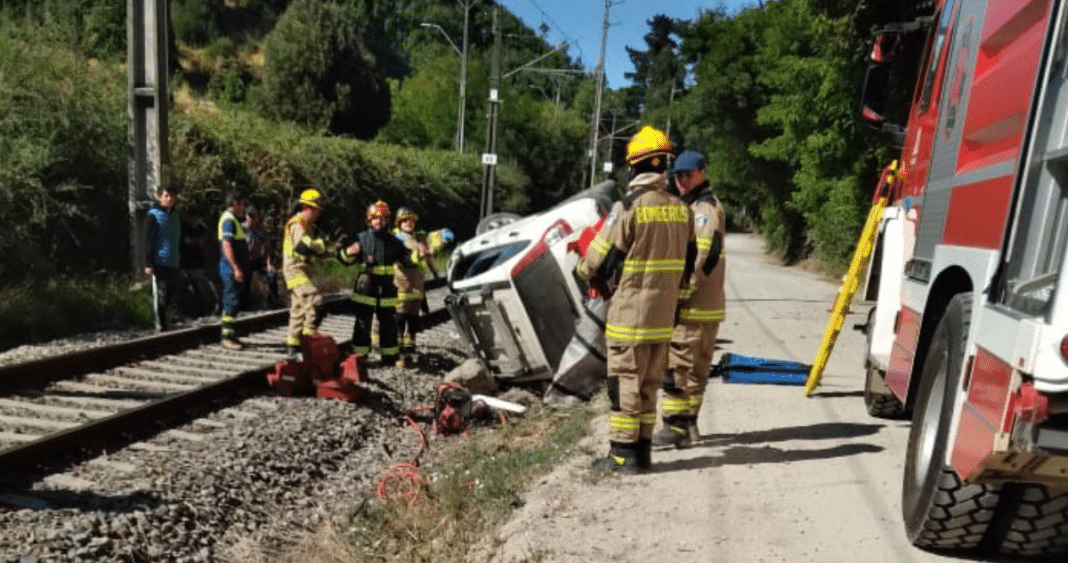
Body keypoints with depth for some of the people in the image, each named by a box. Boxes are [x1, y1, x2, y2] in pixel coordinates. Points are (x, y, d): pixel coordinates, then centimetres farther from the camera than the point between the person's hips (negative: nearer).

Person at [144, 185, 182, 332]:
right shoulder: (153, 215, -3)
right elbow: (148, 241, -7)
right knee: (160, 295, -1)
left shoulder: (176, 216, 16)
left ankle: (163, 319, 25)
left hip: (174, 264, 6)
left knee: (172, 293, 9)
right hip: (159, 263, -6)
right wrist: (148, 264, -13)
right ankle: (160, 323, 7)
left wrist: (180, 264, 19)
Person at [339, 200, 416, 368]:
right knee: (363, 323, 3)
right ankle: (359, 356, 12)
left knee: (389, 323, 8)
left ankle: (390, 357, 18)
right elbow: (346, 260, 7)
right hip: (365, 286, -2)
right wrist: (349, 252, -15)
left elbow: (408, 262, 9)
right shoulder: (362, 238, 2)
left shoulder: (393, 242, 7)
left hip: (387, 287, 2)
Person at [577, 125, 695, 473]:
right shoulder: (681, 209, 5)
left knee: (625, 382, 3)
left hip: (630, 314, -6)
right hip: (664, 315, 6)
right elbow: (688, 264, 12)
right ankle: (643, 450, 23)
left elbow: (598, 263, -11)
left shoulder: (628, 207, -14)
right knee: (649, 383, 15)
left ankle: (623, 453, 10)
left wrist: (586, 271, 10)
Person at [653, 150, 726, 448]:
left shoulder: (705, 208, -11)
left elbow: (703, 259, -21)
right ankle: (687, 424, 24)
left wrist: (679, 295, -20)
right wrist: (676, 295, 17)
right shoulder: (690, 207, 22)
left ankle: (676, 426, -2)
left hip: (694, 307, -10)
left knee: (678, 367, -7)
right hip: (691, 304, 10)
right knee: (692, 368, 15)